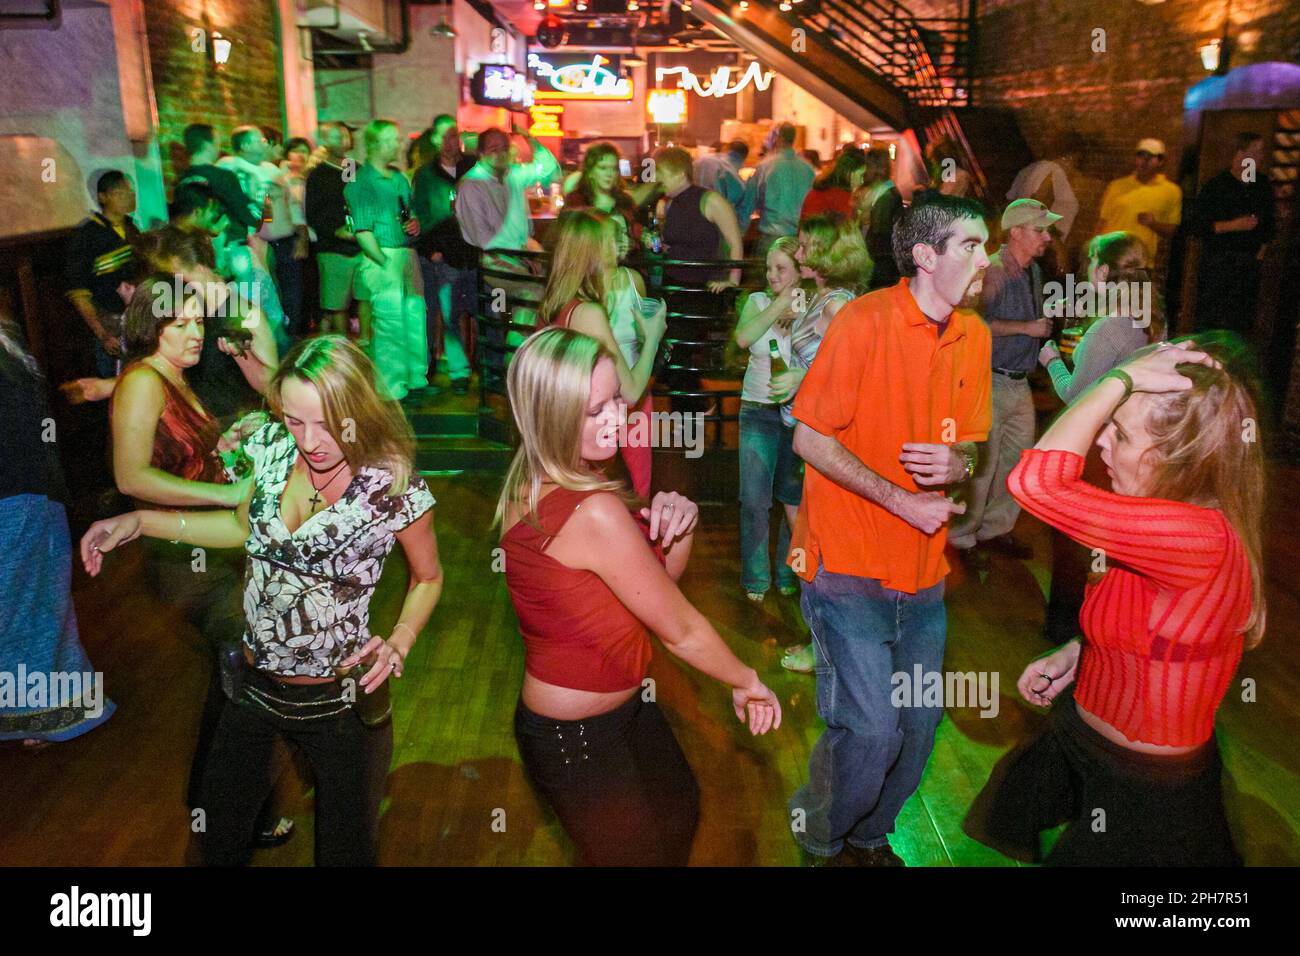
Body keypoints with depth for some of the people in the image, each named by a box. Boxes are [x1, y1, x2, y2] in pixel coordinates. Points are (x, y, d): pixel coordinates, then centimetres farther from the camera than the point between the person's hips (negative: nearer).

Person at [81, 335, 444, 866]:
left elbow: (427, 577, -4)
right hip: (252, 685, 5)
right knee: (219, 838, 23)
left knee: (345, 849, 14)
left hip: (340, 702, -4)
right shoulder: (273, 446, -10)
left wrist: (398, 641, -21)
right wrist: (140, 521, 1)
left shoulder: (394, 487, -22)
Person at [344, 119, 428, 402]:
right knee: (390, 323, -6)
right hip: (382, 257, -8)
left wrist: (415, 224, 4)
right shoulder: (361, 182, -8)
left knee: (416, 317, 12)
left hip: (408, 255, 8)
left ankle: (416, 379, 26)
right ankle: (390, 391, 2)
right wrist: (386, 265, -20)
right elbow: (363, 232, -14)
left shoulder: (400, 179, 16)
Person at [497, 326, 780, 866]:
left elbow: (657, 582, 1)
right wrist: (746, 682, -6)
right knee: (638, 851, 18)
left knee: (679, 810, 29)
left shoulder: (536, 485, -6)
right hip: (579, 740, -8)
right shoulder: (594, 513, -34)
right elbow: (681, 630, -22)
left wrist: (678, 527, -19)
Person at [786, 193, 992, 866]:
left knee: (918, 731, 12)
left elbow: (970, 441, 13)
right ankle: (816, 838, 21)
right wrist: (901, 500, -16)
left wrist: (958, 464, -12)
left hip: (924, 573, 7)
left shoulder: (973, 335, 6)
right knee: (870, 731, -10)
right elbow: (809, 438, -12)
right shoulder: (864, 320, -13)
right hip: (848, 565, -6)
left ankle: (869, 836, 39)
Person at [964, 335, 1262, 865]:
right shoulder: (1201, 523, -4)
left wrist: (1121, 379, -34)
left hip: (1143, 793, -8)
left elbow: (1035, 482, -44)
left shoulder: (1199, 539, -35)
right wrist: (1075, 653, 0)